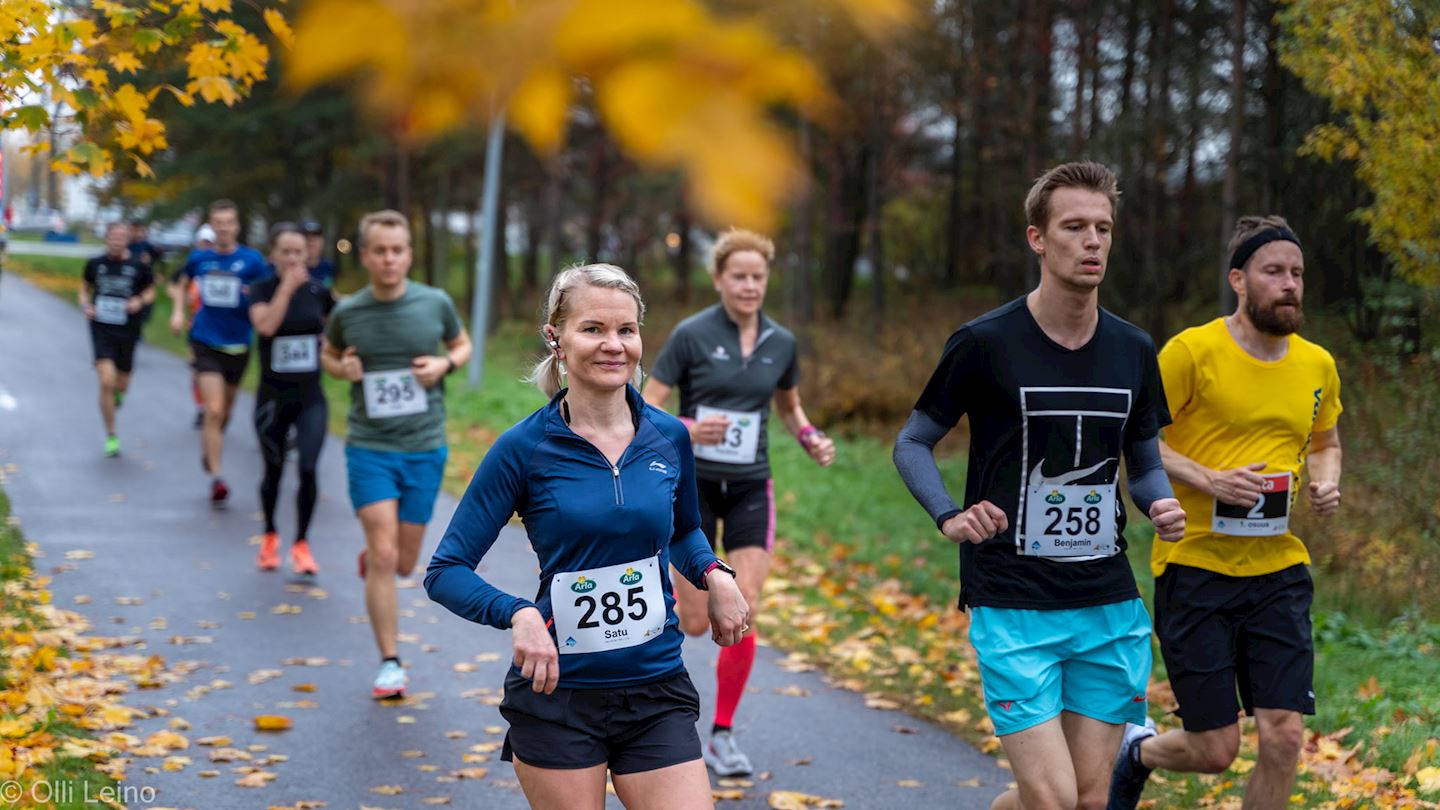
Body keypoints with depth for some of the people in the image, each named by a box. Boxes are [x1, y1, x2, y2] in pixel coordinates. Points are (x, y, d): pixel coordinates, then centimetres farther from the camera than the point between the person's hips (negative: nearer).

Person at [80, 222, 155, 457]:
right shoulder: (95, 264, 0)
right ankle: (111, 437, -2)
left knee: (121, 385, 11)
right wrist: (86, 306, -4)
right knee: (106, 381, -14)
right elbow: (85, 288, 15)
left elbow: (150, 290, 9)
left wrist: (140, 301, -12)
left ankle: (117, 394, 53)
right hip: (101, 329, -1)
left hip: (127, 331, 1)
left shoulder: (138, 266, -4)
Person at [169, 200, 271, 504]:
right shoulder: (199, 258, 1)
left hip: (238, 345, 1)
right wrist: (178, 311, 7)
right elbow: (180, 283, 21)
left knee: (225, 411, 17)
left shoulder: (252, 260, -5)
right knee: (214, 410, -15)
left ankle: (209, 446, 48)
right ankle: (216, 478, -12)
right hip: (206, 342, -1)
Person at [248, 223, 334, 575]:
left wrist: (331, 340, -2)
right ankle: (270, 536, 36)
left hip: (311, 397, 1)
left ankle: (301, 543, 4)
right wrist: (288, 285, -26)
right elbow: (266, 325, -25)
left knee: (308, 468, -13)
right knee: (274, 470, 12)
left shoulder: (318, 291, 1)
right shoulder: (263, 289, -6)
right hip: (273, 397, -1)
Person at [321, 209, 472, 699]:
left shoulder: (435, 303, -3)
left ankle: (370, 558, 47)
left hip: (425, 448, 2)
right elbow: (328, 355, 17)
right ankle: (389, 663, 0)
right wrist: (341, 368, -6)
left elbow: (463, 345, 15)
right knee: (384, 555, -11)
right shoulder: (347, 313, -3)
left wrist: (445, 364, -8)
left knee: (404, 563, 10)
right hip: (369, 447, -1)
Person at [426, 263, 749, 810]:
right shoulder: (524, 448, -7)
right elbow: (445, 571, -6)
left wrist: (713, 573, 1)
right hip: (557, 692, -3)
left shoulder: (670, 438, 3)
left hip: (657, 695, 3)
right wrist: (518, 615, -23)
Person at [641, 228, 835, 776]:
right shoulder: (691, 334, -10)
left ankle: (722, 736, 7)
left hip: (750, 489, 3)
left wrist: (812, 439, -1)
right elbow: (647, 406, -10)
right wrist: (686, 429, -30)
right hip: (695, 484, -2)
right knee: (695, 623, -3)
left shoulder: (782, 343, 2)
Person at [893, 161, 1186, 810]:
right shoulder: (984, 343, -6)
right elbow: (912, 444, 4)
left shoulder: (1134, 351, 7)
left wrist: (1162, 507, -4)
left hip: (1110, 606, 5)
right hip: (1012, 605, -5)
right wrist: (949, 518, -14)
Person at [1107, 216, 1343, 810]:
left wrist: (1326, 483, 3)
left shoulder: (1318, 366, 8)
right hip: (1195, 566, -4)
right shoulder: (1191, 351, -9)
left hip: (1278, 570, 5)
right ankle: (1138, 750, 34)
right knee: (1215, 751, -1)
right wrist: (1209, 481, -20)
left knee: (1284, 740, -5)